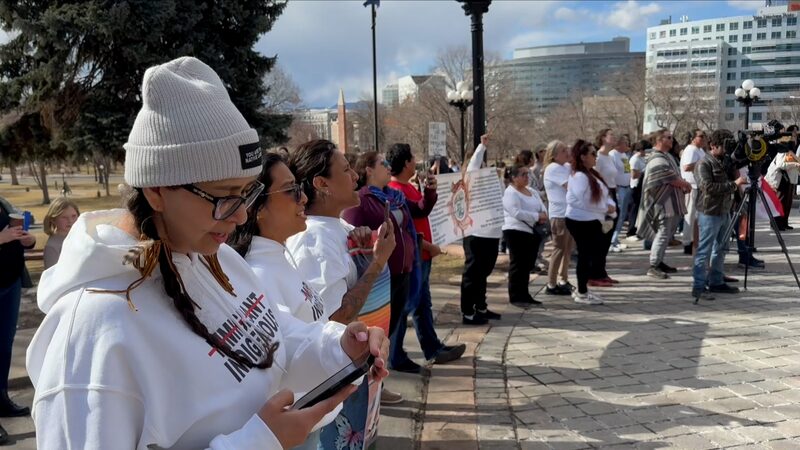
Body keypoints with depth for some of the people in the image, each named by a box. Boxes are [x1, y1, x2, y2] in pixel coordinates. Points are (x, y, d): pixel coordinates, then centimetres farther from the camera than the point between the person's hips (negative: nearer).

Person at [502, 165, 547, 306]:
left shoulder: (531, 191, 17)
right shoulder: (510, 193, -11)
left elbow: (541, 205, 16)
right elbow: (516, 212, -23)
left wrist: (543, 214, -8)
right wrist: (537, 216, -20)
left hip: (532, 231, 9)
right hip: (517, 232, -8)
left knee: (528, 265, 12)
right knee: (517, 265, -4)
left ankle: (524, 294, 20)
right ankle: (515, 296, 2)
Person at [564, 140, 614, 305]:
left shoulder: (591, 174, 14)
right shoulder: (579, 176, -18)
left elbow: (603, 194, 16)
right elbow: (582, 202, -24)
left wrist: (611, 204, -5)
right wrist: (605, 208, -15)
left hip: (592, 221, 10)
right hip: (581, 222, -10)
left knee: (598, 253, 14)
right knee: (585, 256, -1)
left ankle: (582, 289, 26)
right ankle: (582, 294, 12)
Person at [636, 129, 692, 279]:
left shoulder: (667, 157, 17)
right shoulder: (658, 159, -16)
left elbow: (674, 176, 24)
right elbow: (671, 179, -19)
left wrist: (683, 185, 8)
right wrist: (686, 185, -5)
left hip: (670, 202, 10)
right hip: (663, 202, -10)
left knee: (666, 233, 14)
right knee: (663, 233, -11)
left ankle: (659, 262, 23)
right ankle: (653, 267, -9)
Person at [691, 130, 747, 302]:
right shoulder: (704, 164, -11)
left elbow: (730, 182, 20)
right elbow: (708, 187, -22)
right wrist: (734, 184, -22)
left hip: (725, 212, 8)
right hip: (710, 213, -8)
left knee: (720, 250, 14)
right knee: (704, 251, -6)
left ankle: (716, 282, 23)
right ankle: (698, 287, -3)